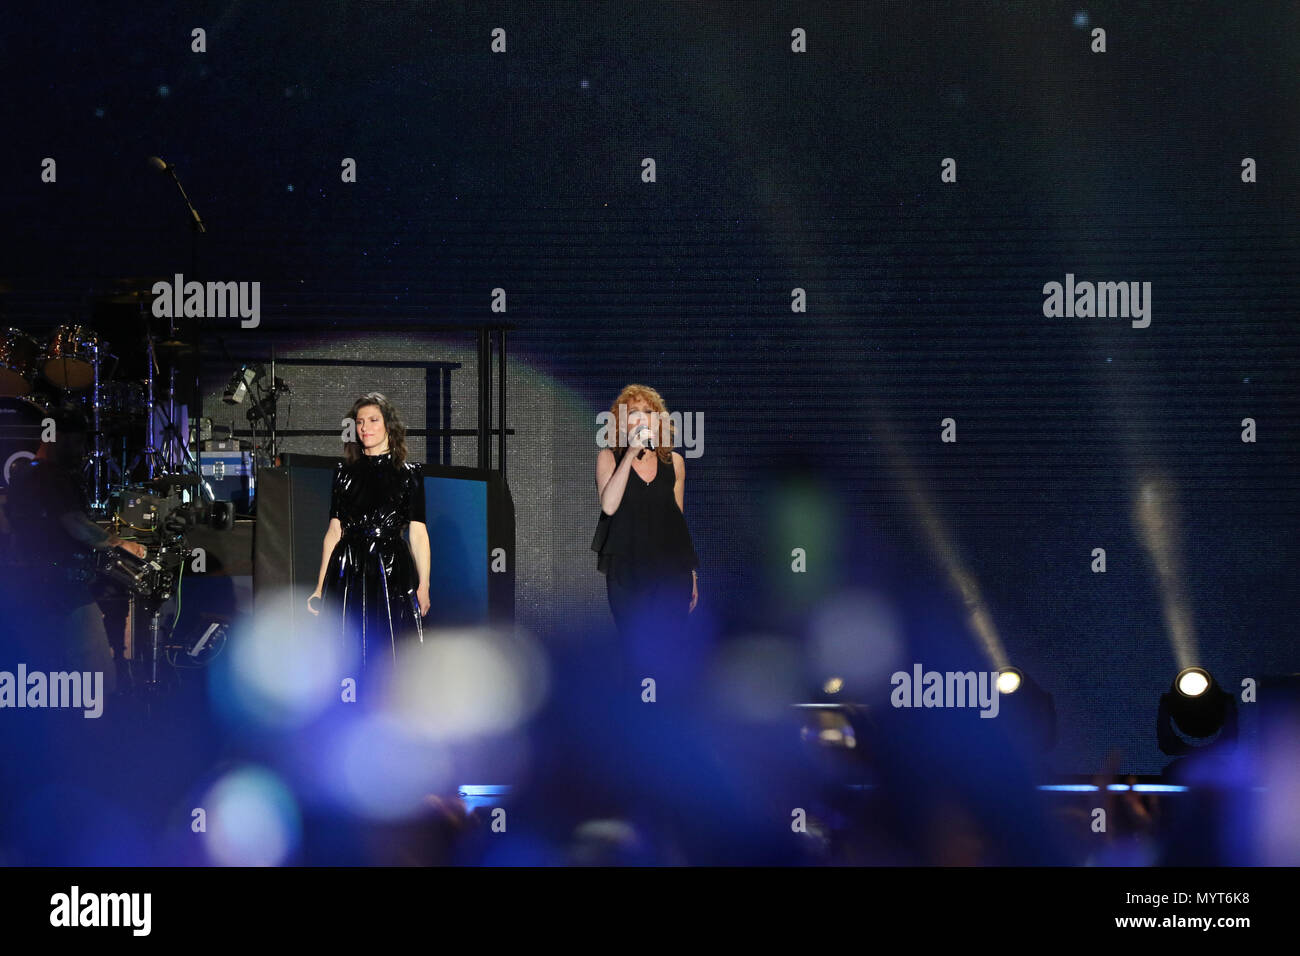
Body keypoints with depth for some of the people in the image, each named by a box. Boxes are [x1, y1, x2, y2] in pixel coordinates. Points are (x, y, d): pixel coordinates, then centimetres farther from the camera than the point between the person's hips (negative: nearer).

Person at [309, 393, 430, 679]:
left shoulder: (407, 473, 3)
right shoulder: (344, 472, 11)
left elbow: (418, 533, 0)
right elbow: (334, 530, 11)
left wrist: (423, 586, -6)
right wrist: (320, 587, 7)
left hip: (391, 572, -2)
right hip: (348, 570, 2)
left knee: (390, 657, -4)